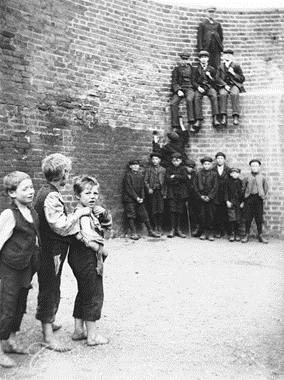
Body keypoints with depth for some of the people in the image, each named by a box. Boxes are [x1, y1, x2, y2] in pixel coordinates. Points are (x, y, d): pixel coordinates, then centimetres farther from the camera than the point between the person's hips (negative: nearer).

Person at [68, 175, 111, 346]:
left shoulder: (92, 211, 9)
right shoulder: (84, 215, -22)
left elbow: (108, 224, 10)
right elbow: (89, 239, -33)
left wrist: (104, 213, -10)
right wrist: (102, 250, -16)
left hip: (80, 260, 10)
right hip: (88, 260, -10)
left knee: (84, 294, 20)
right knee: (94, 295, 2)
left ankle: (78, 330, 33)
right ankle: (92, 335, 15)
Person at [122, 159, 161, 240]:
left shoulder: (140, 176, 14)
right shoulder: (128, 175, -6)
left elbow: (142, 188, 12)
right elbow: (129, 189, -11)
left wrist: (142, 198, -3)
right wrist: (136, 198, -14)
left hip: (139, 199, 6)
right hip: (129, 199, -5)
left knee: (144, 214, 5)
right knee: (131, 215, -5)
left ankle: (150, 231, 11)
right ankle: (133, 233, -2)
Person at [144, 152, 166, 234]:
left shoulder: (163, 170, 12)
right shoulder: (148, 169, 9)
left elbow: (165, 182, 9)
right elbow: (145, 181, 5)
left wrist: (165, 193, 2)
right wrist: (148, 189, -11)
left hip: (160, 191, 1)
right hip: (152, 192, 0)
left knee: (160, 210, -4)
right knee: (153, 211, -1)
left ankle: (159, 227, 5)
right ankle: (155, 227, 7)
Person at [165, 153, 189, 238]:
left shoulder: (183, 169, 11)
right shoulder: (169, 169, 10)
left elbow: (185, 177, -6)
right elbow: (168, 180, -3)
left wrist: (175, 176, -7)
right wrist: (179, 179, -6)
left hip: (181, 193, 1)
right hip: (172, 192, -1)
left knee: (180, 211, 0)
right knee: (172, 210, -9)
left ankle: (178, 229, 8)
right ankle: (172, 229, -4)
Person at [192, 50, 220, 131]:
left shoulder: (212, 69, 18)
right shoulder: (197, 69, 18)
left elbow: (215, 81, 17)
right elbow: (194, 81, 12)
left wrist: (210, 77, -3)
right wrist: (198, 87, -8)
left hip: (209, 87, 0)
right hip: (200, 87, 0)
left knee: (214, 95, -34)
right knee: (197, 97, -33)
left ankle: (215, 118, -42)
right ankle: (199, 120, -42)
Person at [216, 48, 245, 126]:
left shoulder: (236, 66, 15)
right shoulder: (220, 67, 17)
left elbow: (242, 79, 10)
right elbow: (217, 79, 5)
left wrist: (233, 73, -4)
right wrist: (225, 85, -11)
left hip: (234, 85, 0)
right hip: (224, 86, 1)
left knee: (234, 94, -34)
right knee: (223, 94, -34)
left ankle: (236, 116, -40)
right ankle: (223, 116, -40)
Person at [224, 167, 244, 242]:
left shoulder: (241, 182, 5)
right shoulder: (228, 181, 5)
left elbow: (243, 193, 5)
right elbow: (226, 192, 3)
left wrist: (243, 202, -3)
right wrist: (227, 201, -6)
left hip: (239, 203, 1)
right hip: (231, 202, -1)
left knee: (238, 220, 2)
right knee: (232, 219, -5)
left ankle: (238, 235, 12)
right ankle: (232, 234, 3)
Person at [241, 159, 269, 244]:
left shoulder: (262, 177, 7)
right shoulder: (247, 178, 4)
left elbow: (266, 188, 14)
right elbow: (243, 188, 7)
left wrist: (263, 196, 7)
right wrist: (244, 197, 3)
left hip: (258, 198, 1)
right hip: (249, 198, -1)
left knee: (259, 218, 3)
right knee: (248, 218, 2)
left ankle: (260, 236, 11)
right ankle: (247, 235, 11)